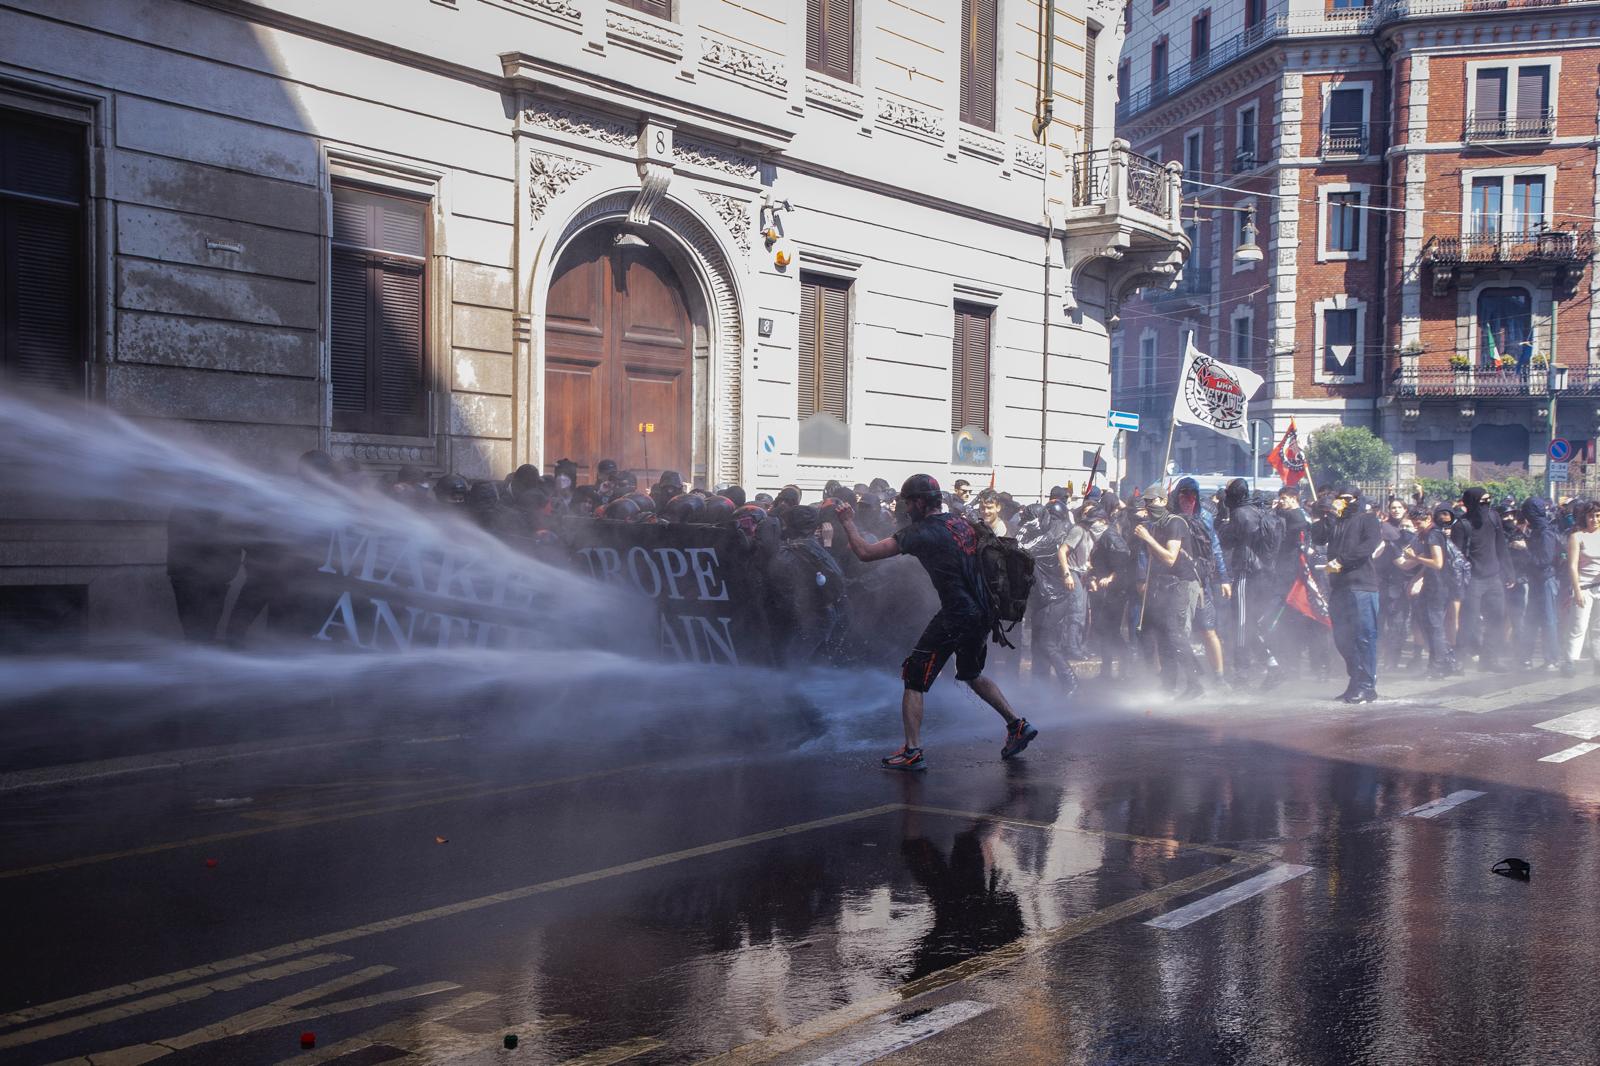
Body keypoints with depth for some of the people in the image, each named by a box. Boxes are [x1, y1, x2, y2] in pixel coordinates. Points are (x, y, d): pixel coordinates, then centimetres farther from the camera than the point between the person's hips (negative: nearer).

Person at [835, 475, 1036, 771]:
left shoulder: (920, 532, -10)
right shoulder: (963, 524, 12)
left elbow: (865, 553, -12)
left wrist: (848, 522, 3)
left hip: (956, 616, -8)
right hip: (981, 613, 8)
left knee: (914, 679, 1)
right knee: (972, 675, 28)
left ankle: (913, 751, -3)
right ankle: (1018, 726, 29)